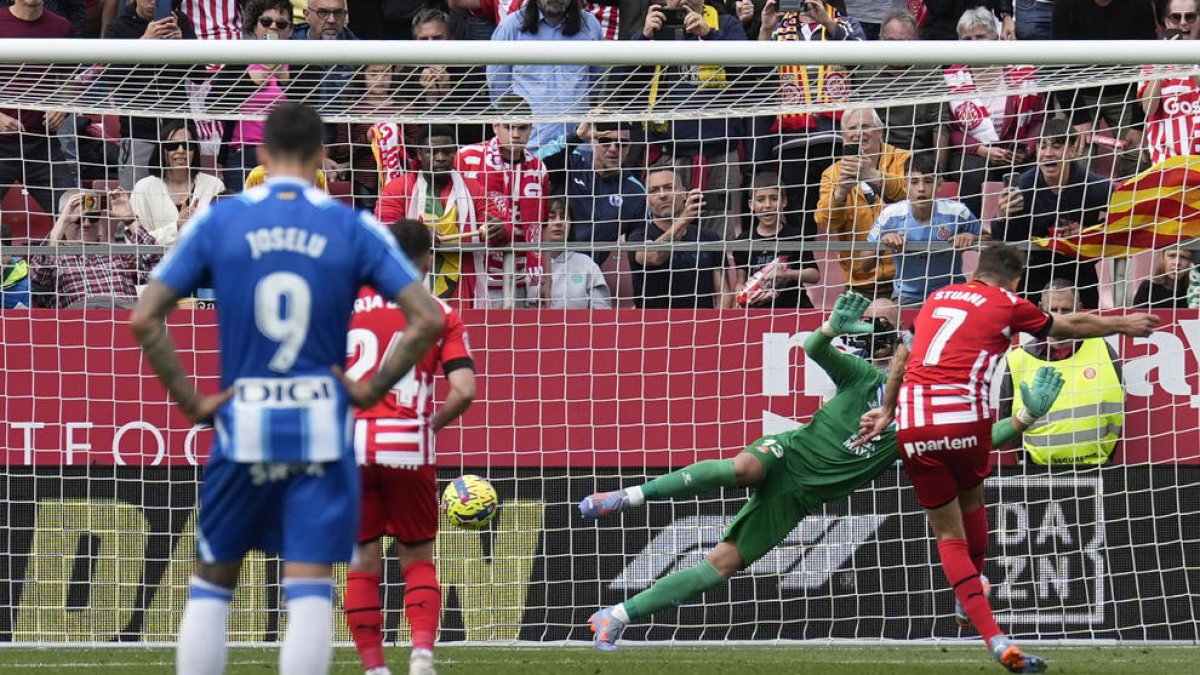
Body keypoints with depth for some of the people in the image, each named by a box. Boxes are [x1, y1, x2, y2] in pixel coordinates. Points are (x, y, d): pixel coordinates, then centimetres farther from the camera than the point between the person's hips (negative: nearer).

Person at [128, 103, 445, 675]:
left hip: (243, 420, 1)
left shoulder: (218, 220, 1)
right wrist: (372, 389, 3)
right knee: (309, 592, -2)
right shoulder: (351, 227, 0)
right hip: (321, 428, -1)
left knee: (211, 585, 13)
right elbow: (427, 320, -5)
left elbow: (144, 319, -3)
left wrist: (190, 402, 2)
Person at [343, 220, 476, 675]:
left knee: (363, 563, 8)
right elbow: (464, 390, -5)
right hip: (408, 445, -1)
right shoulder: (439, 314, 5)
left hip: (349, 445, 1)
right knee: (417, 559, 11)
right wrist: (432, 424, 11)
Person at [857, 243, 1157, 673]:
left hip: (913, 424, 3)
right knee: (971, 500, 28)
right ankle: (970, 602, 40)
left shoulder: (938, 298, 21)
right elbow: (1072, 326, 23)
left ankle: (995, 640, -6)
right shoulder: (1008, 305, 9)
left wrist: (887, 411, 33)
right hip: (963, 418, -3)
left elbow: (903, 358, 25)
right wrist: (1124, 325, 38)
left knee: (948, 535, 7)